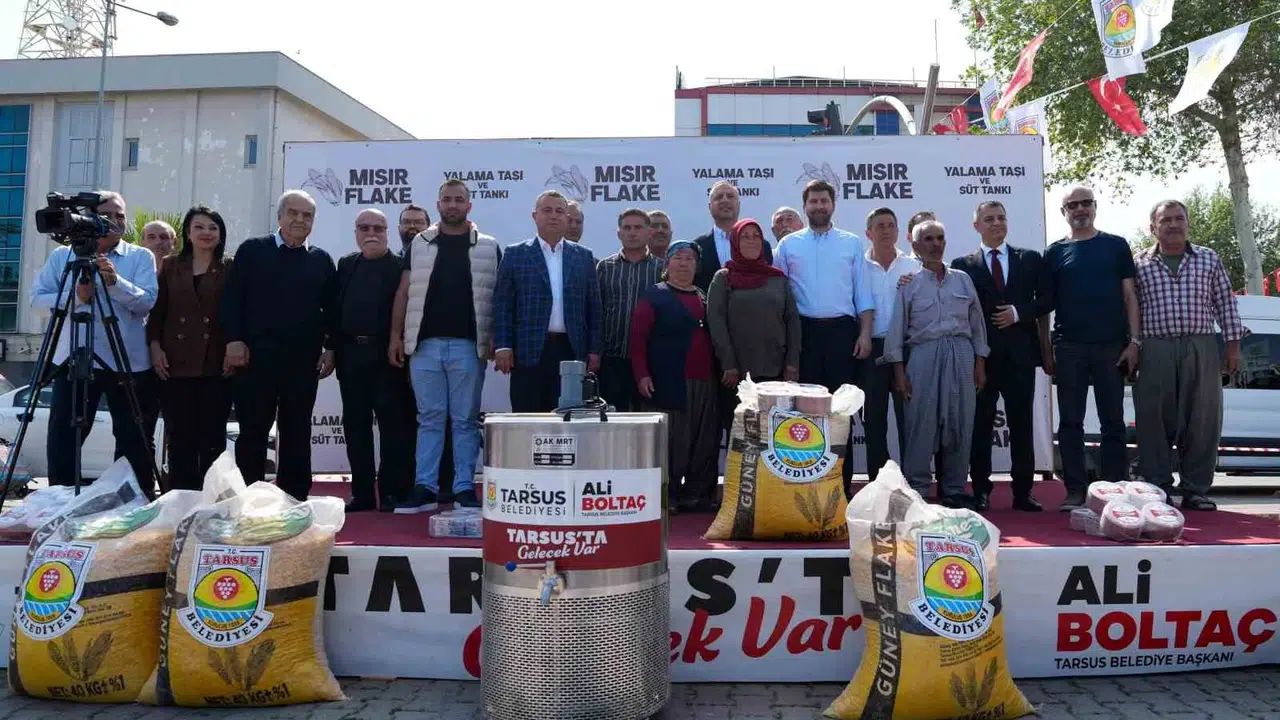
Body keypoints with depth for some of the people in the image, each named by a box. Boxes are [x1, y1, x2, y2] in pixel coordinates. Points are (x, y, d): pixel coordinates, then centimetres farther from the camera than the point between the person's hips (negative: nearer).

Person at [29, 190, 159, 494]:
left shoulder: (141, 256, 4)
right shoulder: (62, 255, 10)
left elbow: (146, 302, -9)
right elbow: (38, 298, 4)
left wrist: (115, 282, -24)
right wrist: (75, 296, -13)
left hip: (128, 363, -1)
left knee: (134, 442, 5)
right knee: (61, 440, 4)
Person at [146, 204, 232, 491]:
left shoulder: (231, 268, 6)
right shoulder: (170, 267, 13)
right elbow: (157, 311, 11)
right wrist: (155, 345, -1)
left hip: (216, 364, -2)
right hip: (176, 363, 2)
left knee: (212, 436, 2)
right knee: (179, 436, 3)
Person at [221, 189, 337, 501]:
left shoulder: (322, 260, 12)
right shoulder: (252, 250, 7)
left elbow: (331, 308, 10)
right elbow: (231, 298, 1)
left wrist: (329, 348, 2)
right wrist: (234, 340, -8)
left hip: (303, 360, 2)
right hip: (255, 356, -2)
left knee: (297, 434, 7)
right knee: (253, 431, 3)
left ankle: (294, 498, 14)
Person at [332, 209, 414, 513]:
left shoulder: (400, 266, 0)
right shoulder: (346, 265, 15)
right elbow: (336, 308, 14)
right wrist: (334, 349, 7)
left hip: (386, 355, -5)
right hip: (351, 354, 5)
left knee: (392, 424, 0)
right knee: (355, 425, 8)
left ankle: (393, 491, 7)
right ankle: (362, 493, 16)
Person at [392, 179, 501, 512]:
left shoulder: (488, 248, 6)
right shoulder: (419, 245, 11)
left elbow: (499, 297, 4)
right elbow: (404, 293, 10)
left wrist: (496, 339, -5)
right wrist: (396, 335, 3)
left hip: (468, 345, -1)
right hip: (424, 344, 2)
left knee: (465, 420, 3)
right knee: (429, 419, 5)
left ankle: (464, 489, 9)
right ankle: (425, 488, 9)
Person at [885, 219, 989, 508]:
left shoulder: (962, 279, 13)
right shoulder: (908, 282, 4)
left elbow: (977, 324, 15)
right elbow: (897, 329, 1)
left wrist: (980, 364, 9)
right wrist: (899, 370, -4)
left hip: (961, 356, 3)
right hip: (924, 354, -3)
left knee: (960, 424, 3)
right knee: (921, 424, -5)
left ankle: (954, 489, 13)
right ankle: (915, 490, 2)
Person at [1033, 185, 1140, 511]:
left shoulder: (1116, 246, 9)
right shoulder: (1055, 252, 9)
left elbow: (1129, 295, 5)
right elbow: (1044, 302, 7)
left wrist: (1134, 341, -3)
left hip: (1112, 346, 0)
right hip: (1069, 348, 0)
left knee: (1113, 421, 5)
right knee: (1070, 422, 2)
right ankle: (1075, 491, 7)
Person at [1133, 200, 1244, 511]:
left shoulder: (1209, 259, 12)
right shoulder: (1139, 264, 7)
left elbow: (1225, 305, 11)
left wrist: (1233, 345, 6)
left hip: (1201, 349, 1)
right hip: (1155, 352, -1)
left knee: (1202, 421, 2)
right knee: (1155, 421, 0)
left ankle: (1196, 489, 11)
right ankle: (1158, 489, 8)